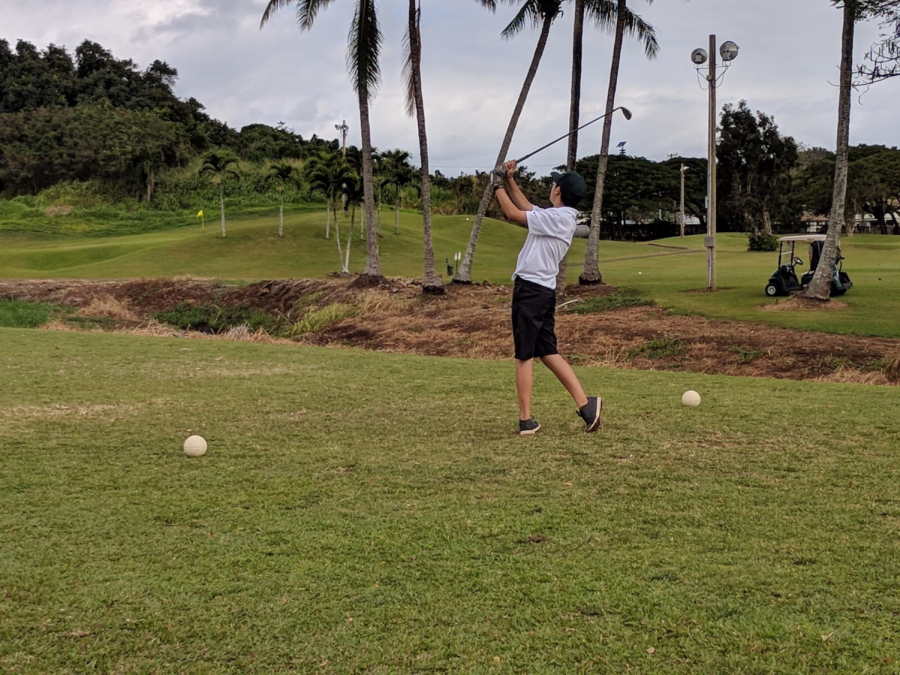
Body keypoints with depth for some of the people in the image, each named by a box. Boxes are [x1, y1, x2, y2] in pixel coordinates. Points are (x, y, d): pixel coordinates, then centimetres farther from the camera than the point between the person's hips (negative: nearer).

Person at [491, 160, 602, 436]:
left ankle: (526, 421, 0)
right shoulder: (562, 217, 13)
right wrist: (510, 181, 21)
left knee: (524, 356, -3)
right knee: (548, 352, 13)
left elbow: (514, 214, -12)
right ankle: (585, 404, 7)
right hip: (546, 291, 9)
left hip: (530, 289, -9)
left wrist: (498, 186, 1)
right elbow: (527, 207, 25)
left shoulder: (555, 217, -15)